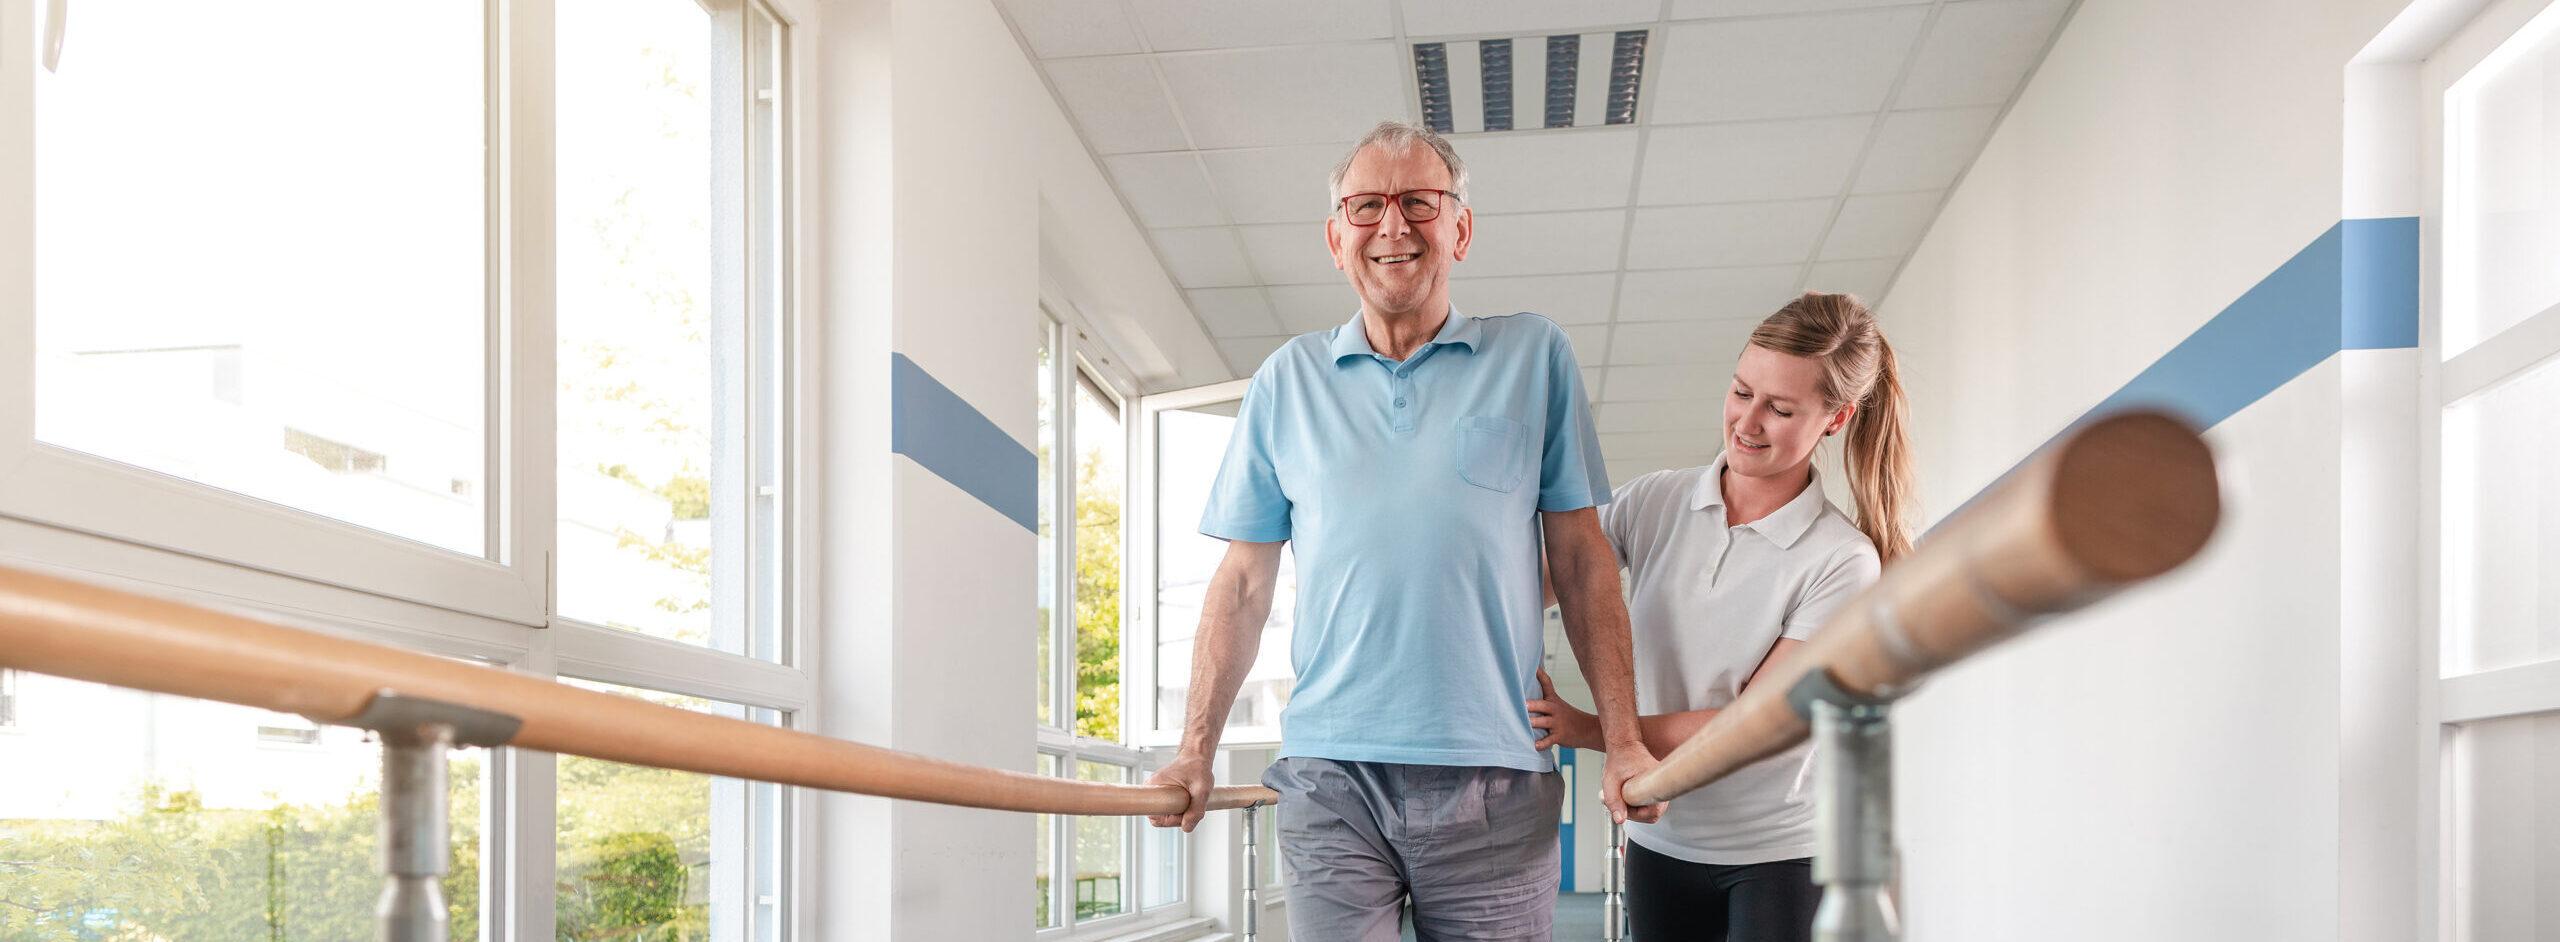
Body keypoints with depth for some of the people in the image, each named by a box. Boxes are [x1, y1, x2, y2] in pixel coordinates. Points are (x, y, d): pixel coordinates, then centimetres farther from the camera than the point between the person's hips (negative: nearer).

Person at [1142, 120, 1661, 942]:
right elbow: (1243, 584, 11)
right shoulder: (1286, 382, 10)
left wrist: (1623, 741, -1)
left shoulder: (1533, 356, 6)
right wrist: (1195, 752, 5)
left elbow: (1582, 558, 6)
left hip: (1495, 778, 0)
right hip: (1331, 779, 1)